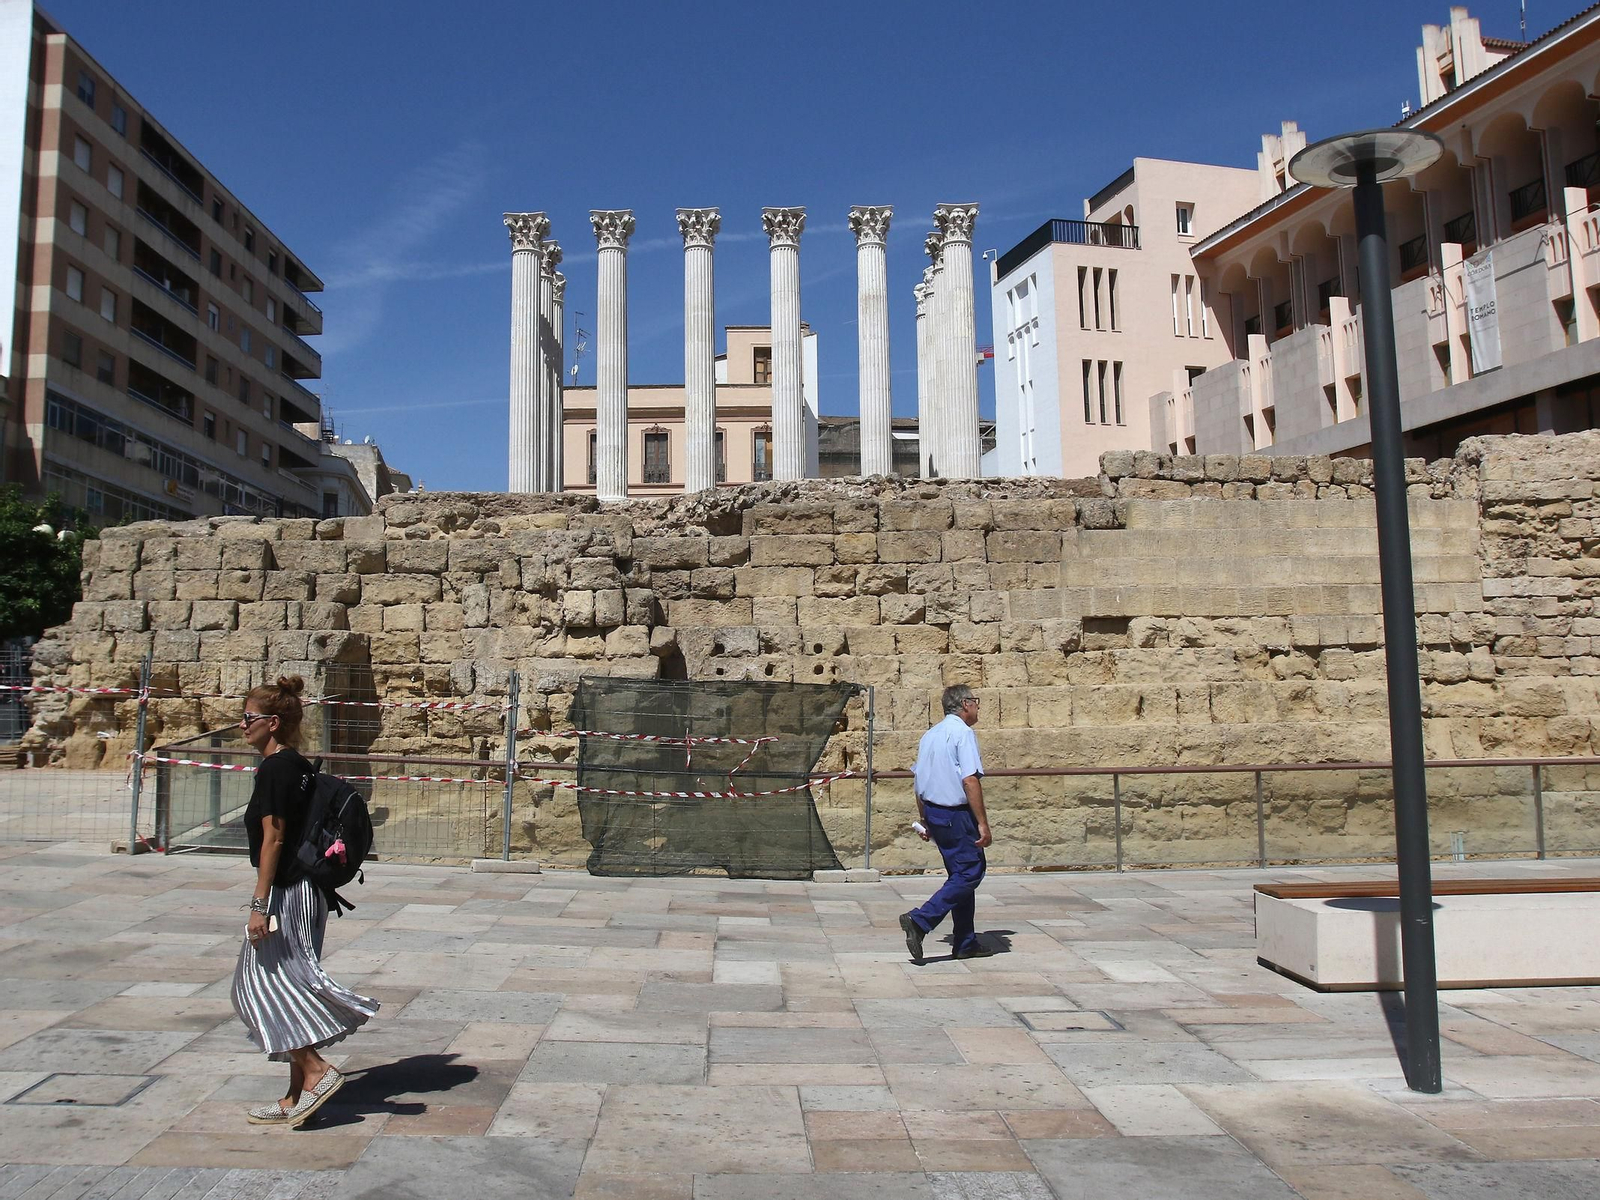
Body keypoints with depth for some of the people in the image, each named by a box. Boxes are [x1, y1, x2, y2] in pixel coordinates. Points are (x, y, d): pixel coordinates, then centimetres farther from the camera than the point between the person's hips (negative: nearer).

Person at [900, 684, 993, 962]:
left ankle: (965, 943, 19)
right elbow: (970, 781, -20)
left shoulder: (929, 735, 14)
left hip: (933, 812, 9)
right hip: (956, 815, -9)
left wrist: (925, 821, 24)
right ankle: (920, 920, -16)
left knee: (961, 874, 16)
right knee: (969, 873, -4)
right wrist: (983, 824, -19)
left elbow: (918, 782, 18)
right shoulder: (963, 732, -12)